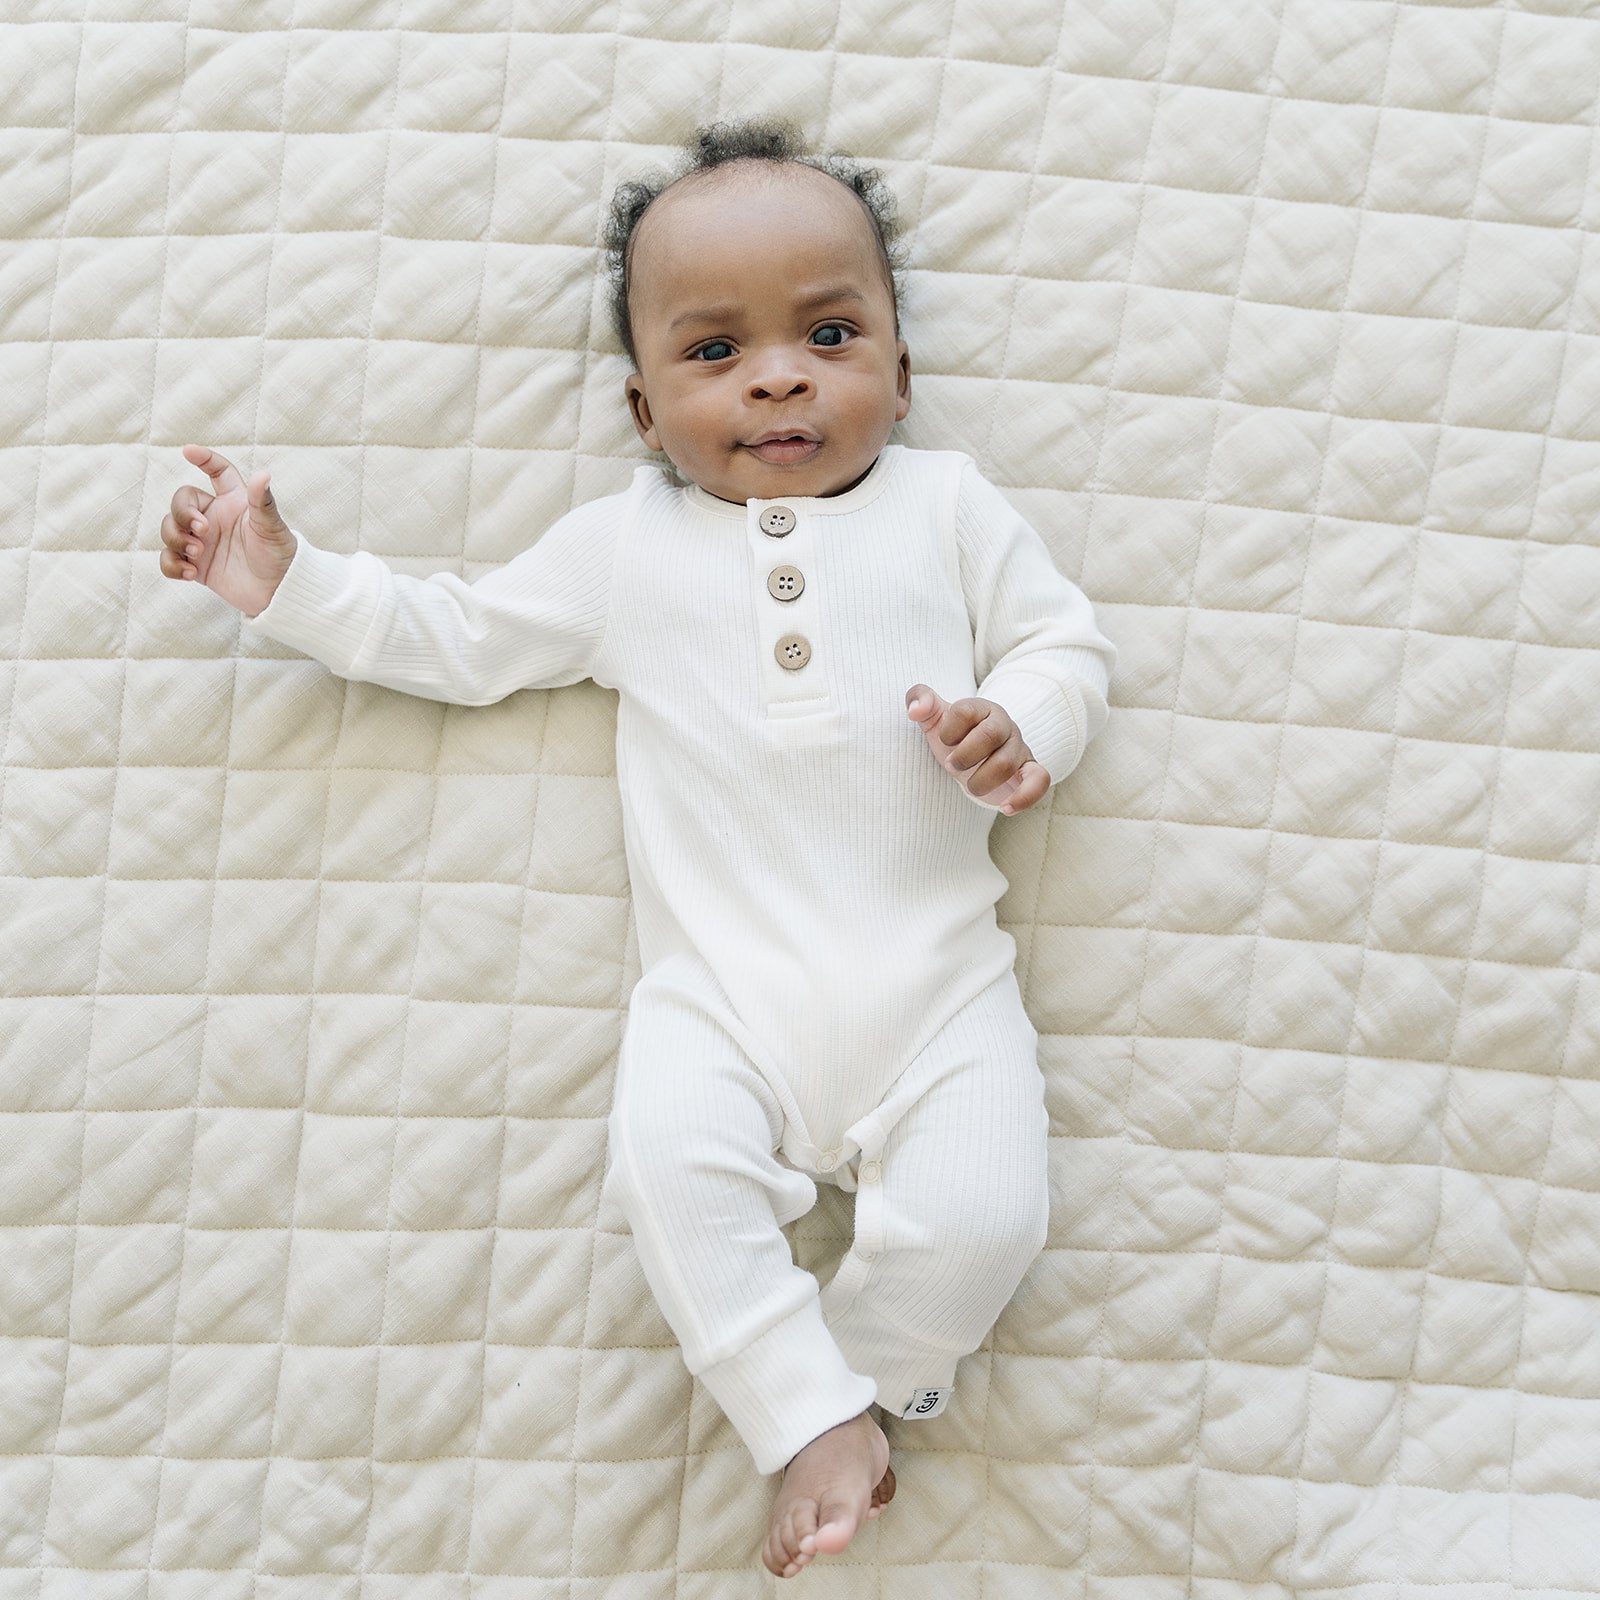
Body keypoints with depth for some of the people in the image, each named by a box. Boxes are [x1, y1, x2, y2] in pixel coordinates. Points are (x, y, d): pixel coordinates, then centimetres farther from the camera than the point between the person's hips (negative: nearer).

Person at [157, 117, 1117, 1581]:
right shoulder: (623, 548, 15)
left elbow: (1065, 644, 13)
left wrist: (1022, 733, -9)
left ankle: (858, 1377, 11)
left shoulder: (946, 503, 12)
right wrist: (289, 581, 12)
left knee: (982, 1217, -19)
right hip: (723, 991, 1)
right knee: (671, 1162, -27)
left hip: (935, 981, 0)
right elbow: (459, 640, 20)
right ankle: (819, 1421, -10)